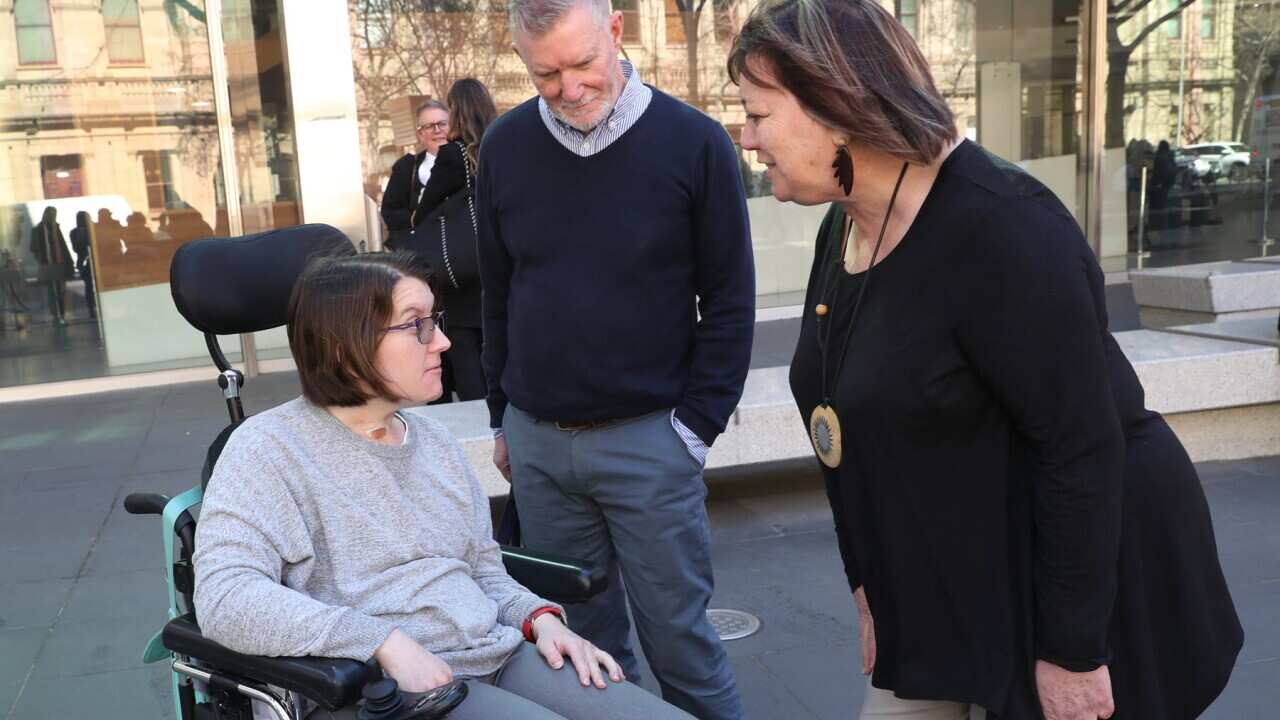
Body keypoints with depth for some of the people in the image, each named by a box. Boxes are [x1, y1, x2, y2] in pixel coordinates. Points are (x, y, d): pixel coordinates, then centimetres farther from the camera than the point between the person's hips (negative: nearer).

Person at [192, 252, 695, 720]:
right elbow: (224, 598, -17)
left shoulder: (435, 442, 16)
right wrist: (388, 643, -23)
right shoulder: (271, 446, -4)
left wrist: (540, 617, 0)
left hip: (500, 655, 6)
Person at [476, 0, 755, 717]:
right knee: (580, 634, 14)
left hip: (648, 441, -3)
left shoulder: (694, 142, -8)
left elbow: (730, 302, -4)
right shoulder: (505, 147, 2)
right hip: (536, 442, 4)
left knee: (677, 633, 5)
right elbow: (497, 295, 11)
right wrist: (502, 416, 12)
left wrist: (696, 426, -7)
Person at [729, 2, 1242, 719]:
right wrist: (869, 583, 10)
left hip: (1081, 575, -7)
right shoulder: (846, 227, 2)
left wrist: (1072, 649, -20)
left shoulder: (1000, 228, -24)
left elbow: (1082, 450, -24)